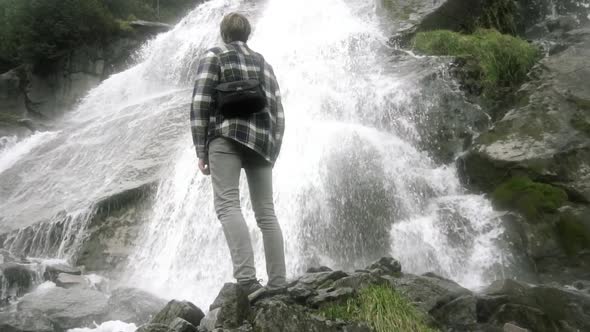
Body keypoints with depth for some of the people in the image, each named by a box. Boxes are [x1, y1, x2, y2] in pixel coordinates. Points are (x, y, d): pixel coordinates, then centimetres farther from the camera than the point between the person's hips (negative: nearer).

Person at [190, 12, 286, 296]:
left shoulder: (213, 56, 11)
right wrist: (273, 151, 22)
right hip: (261, 140, 5)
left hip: (227, 136, -5)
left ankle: (246, 279, -30)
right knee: (266, 211, 2)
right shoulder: (263, 63, 26)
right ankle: (278, 284, -2)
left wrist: (201, 150, -2)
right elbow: (277, 112, 19)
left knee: (227, 204, -14)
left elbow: (200, 103, -2)